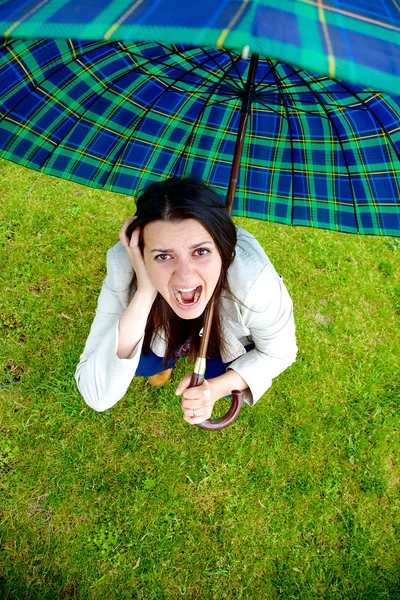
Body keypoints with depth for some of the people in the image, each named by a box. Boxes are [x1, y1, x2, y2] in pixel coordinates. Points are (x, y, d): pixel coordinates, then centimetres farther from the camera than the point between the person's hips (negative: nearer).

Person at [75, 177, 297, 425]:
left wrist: (217, 387, -34)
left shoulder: (257, 282, -41)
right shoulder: (125, 270, -38)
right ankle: (168, 356, 20)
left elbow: (279, 352, -18)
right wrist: (144, 294, -49)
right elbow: (96, 397, -39)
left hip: (229, 335, 0)